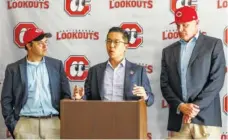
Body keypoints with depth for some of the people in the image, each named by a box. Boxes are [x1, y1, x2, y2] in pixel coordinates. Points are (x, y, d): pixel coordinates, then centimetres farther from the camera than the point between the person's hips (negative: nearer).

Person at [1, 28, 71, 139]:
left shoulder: (56, 65, 9)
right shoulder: (13, 69, 5)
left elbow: (65, 95, 11)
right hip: (26, 124, -1)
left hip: (53, 123, 1)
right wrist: (13, 126, -2)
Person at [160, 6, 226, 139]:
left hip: (206, 117, -3)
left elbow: (217, 80, -4)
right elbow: (165, 84, 9)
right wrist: (180, 106, -7)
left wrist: (196, 106, -11)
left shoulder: (214, 44, 4)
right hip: (178, 120, 3)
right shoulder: (168, 51, 14)